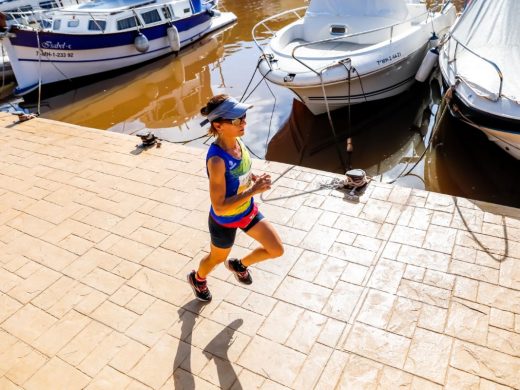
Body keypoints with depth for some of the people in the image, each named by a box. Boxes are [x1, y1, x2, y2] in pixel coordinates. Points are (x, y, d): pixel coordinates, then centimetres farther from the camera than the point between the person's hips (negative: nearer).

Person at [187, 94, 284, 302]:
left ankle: (239, 265, 41)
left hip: (248, 211, 6)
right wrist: (253, 190, -32)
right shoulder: (217, 160, -36)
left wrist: (256, 179, -10)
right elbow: (219, 207, -33)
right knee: (217, 258, 23)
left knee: (277, 250, 13)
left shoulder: (237, 141, -12)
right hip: (225, 222, -6)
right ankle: (197, 279, 59)